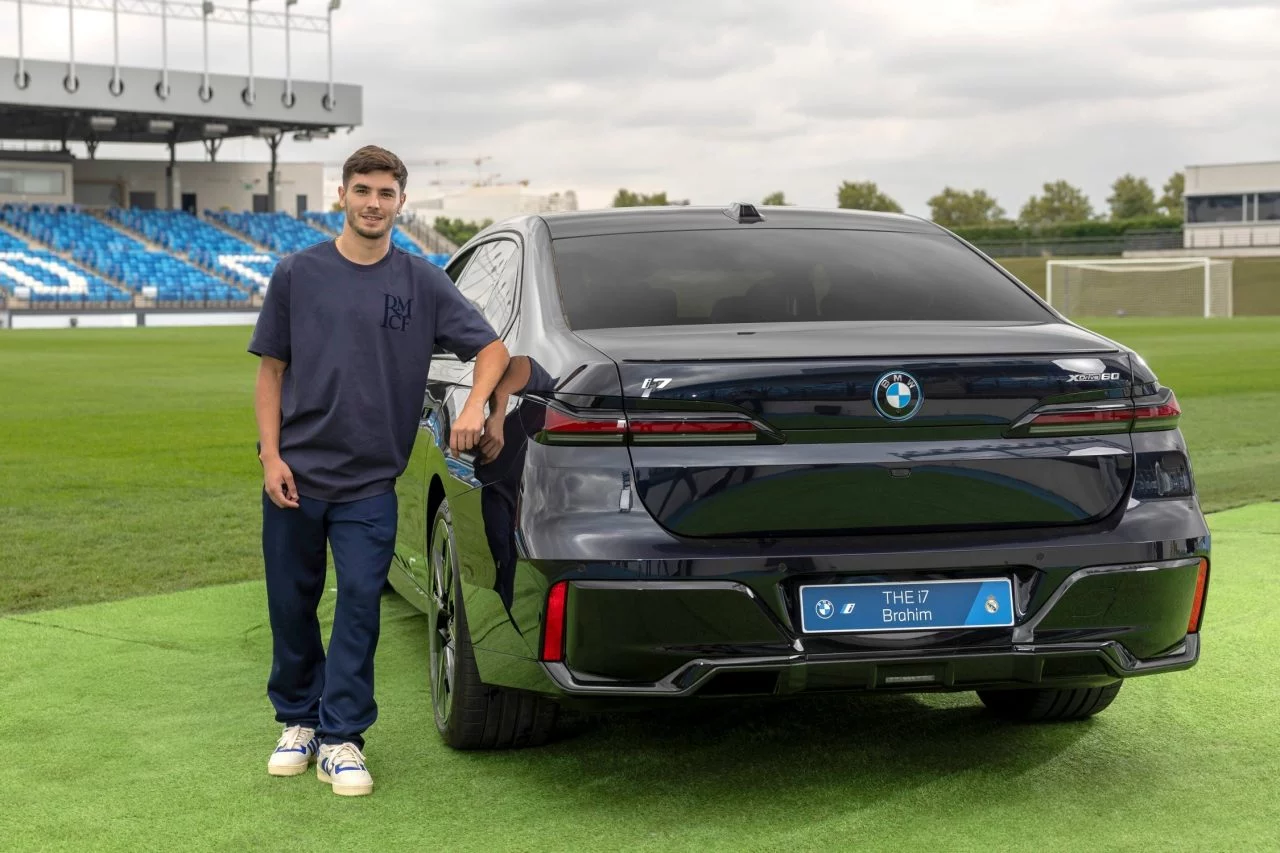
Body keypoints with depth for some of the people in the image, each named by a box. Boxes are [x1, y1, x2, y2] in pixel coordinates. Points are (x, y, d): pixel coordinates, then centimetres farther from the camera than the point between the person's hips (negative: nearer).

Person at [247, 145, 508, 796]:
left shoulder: (423, 283, 1)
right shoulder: (298, 273, 1)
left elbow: (491, 347, 4)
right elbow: (271, 370, 4)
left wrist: (474, 405, -15)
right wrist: (271, 455, -5)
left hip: (370, 481, -1)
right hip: (296, 473, 1)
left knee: (360, 603, -5)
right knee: (291, 606, 10)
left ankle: (340, 738, 4)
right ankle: (298, 719, 28)